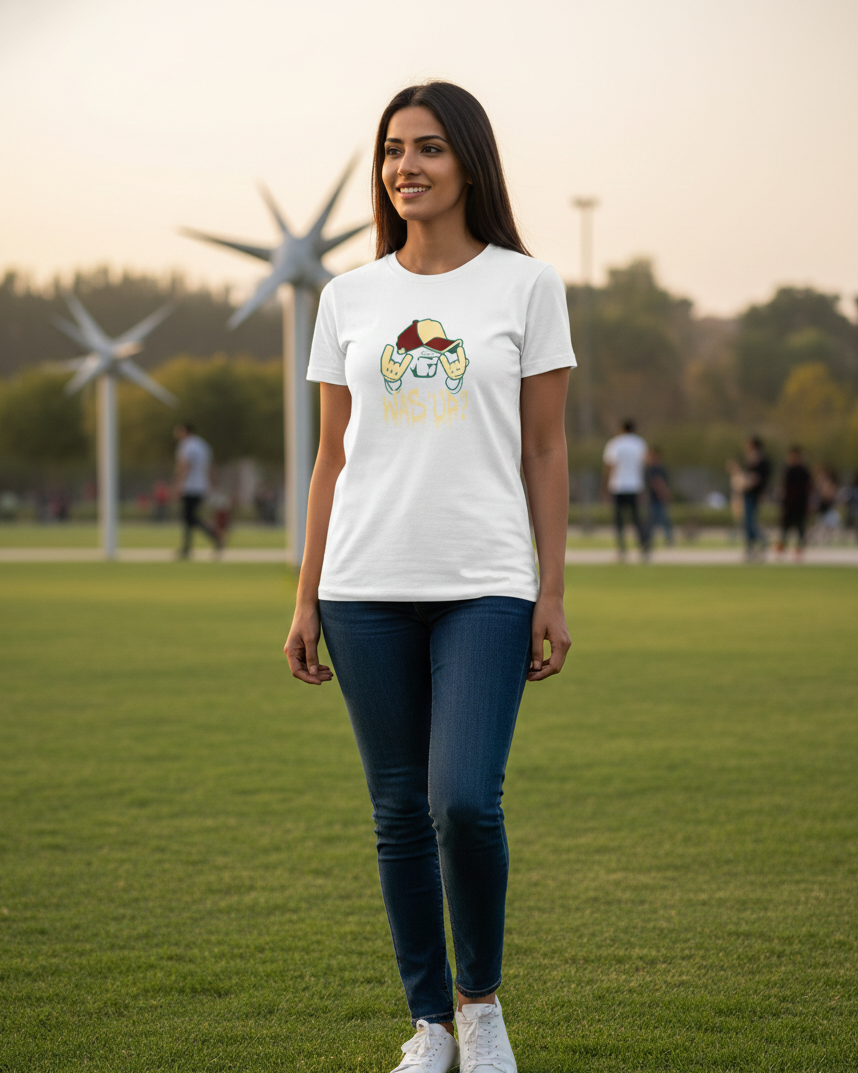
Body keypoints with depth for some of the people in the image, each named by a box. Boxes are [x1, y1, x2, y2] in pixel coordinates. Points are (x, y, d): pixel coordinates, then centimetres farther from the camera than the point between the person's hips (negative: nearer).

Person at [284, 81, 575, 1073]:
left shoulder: (525, 285, 4)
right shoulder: (349, 297, 10)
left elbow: (545, 451, 4)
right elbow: (332, 458, 12)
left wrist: (552, 593, -1)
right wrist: (306, 600, 9)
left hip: (485, 588, -3)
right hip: (367, 591, 3)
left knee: (465, 802, -15)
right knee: (399, 812, 5)